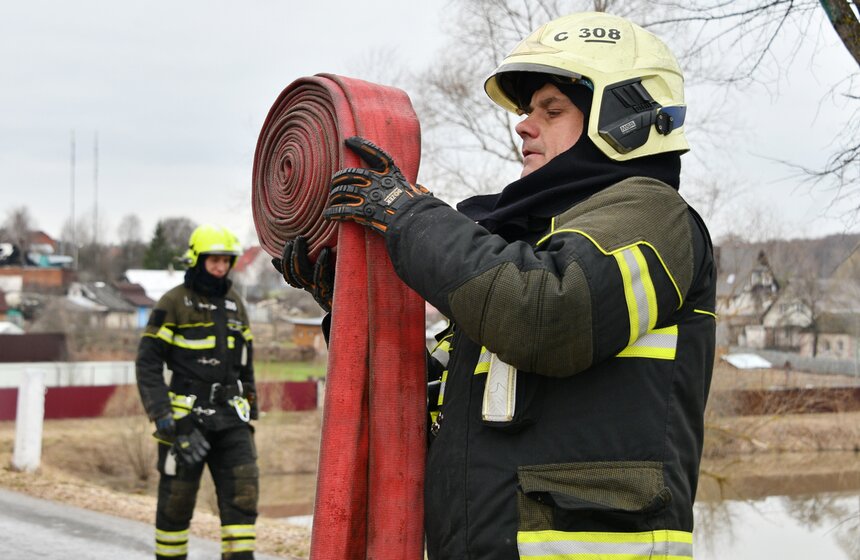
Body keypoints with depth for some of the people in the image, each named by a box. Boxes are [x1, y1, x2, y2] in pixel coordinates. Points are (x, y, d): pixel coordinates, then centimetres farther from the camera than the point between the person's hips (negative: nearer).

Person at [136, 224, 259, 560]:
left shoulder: (235, 305, 12)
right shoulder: (173, 304, -6)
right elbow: (148, 365, -10)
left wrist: (249, 419, 17)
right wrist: (167, 424, -18)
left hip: (229, 419, 4)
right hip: (185, 420, -4)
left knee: (243, 492, -8)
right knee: (176, 501, 4)